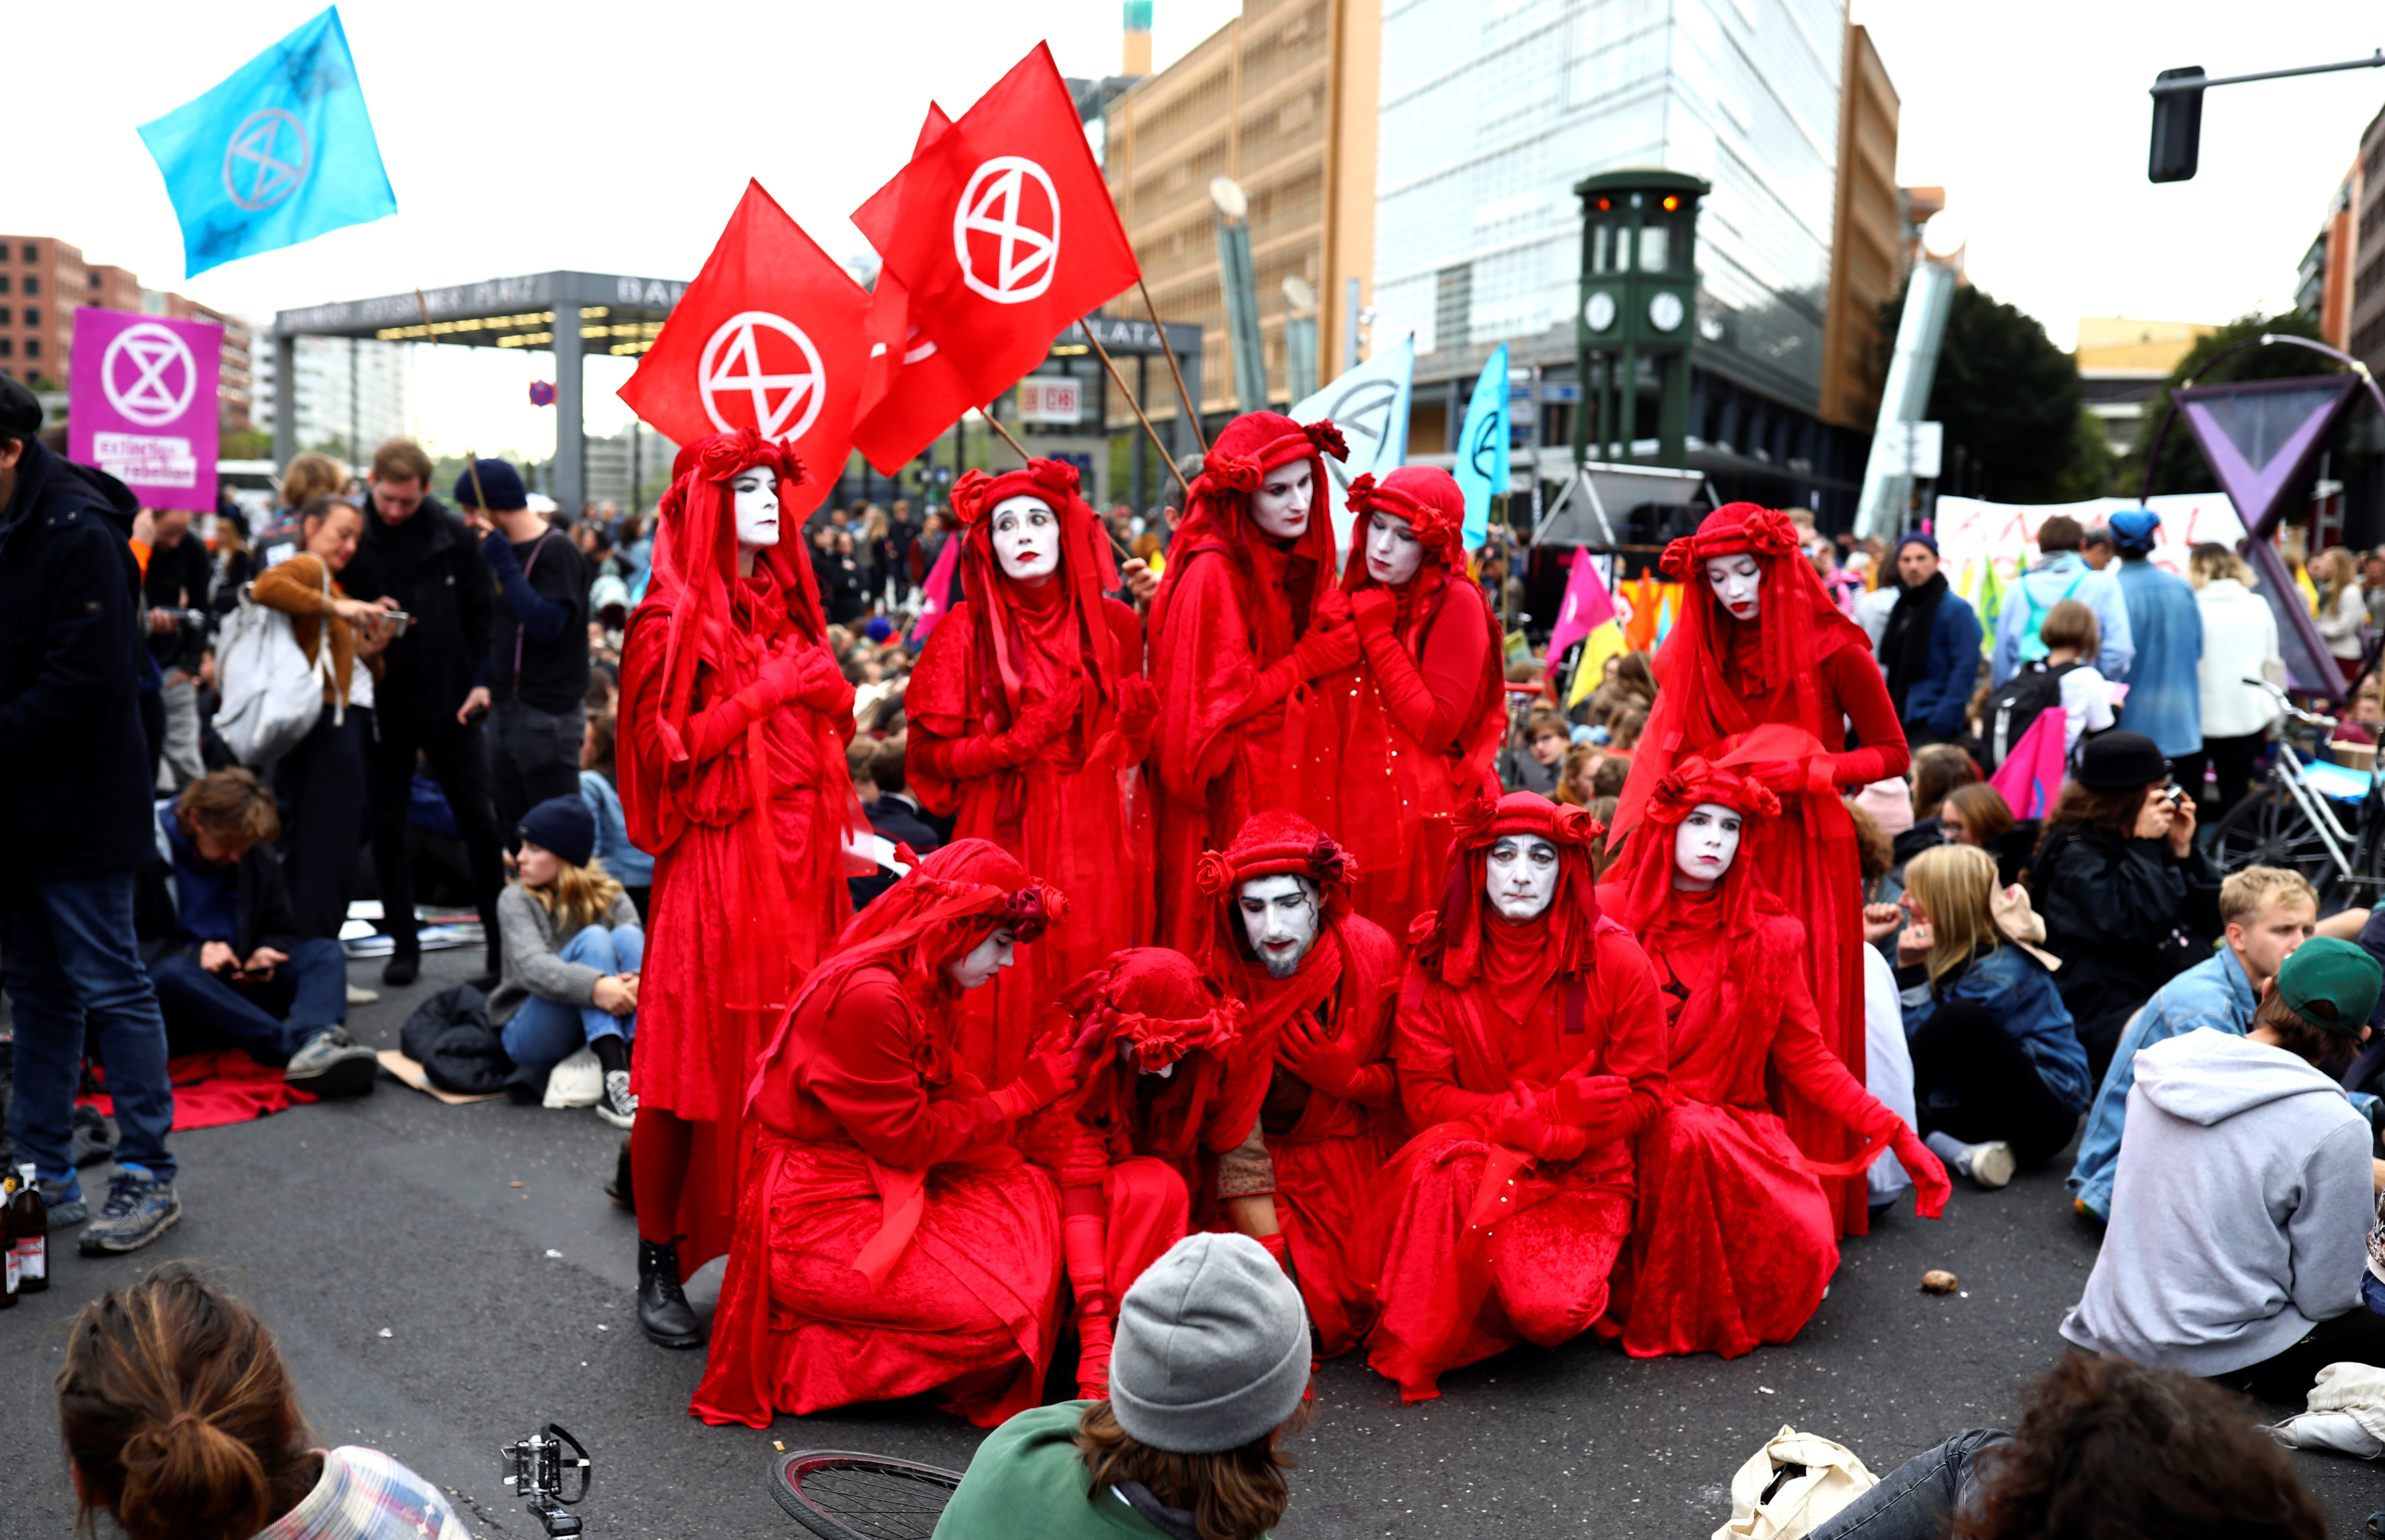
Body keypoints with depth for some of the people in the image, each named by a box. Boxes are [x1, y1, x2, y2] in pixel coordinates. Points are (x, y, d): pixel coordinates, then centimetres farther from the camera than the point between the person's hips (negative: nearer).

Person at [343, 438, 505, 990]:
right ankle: (404, 944, 19)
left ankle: (503, 944, 9)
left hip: (450, 701, 0)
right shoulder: (354, 540, -3)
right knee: (387, 824, 7)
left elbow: (482, 610, 5)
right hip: (384, 702, 1)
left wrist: (482, 679, -4)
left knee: (479, 821, 1)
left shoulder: (454, 535, -1)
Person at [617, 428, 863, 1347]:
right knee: (694, 1063, -1)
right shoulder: (673, 618, -3)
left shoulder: (786, 602, 17)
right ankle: (658, 1265, 12)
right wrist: (763, 694, -11)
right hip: (716, 864, -6)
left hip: (798, 858, 6)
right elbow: (665, 752, -12)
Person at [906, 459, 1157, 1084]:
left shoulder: (1113, 625, 8)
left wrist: (1136, 724, -3)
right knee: (1009, 1000, -3)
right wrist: (1015, 745, -14)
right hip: (1006, 840, -2)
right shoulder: (967, 632, 1)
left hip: (1095, 840, 2)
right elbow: (930, 752, -1)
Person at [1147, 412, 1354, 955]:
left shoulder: (1297, 562, 9)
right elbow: (1222, 700, -18)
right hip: (1237, 793, -7)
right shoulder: (1213, 573, -16)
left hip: (1298, 782, 8)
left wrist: (1333, 632, -2)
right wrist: (1310, 661, -11)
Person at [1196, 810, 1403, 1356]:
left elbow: (1402, 1081, -2)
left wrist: (1337, 1072, -21)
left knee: (1341, 1298, -16)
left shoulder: (1371, 954, -10)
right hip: (1255, 1166, 1)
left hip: (1345, 1165, -1)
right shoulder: (1225, 967, -6)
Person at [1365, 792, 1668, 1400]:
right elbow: (1423, 1093, -4)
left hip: (1585, 1174, -1)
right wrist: (1537, 1115, -18)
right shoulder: (1439, 960, -3)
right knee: (1441, 1161, -35)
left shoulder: (1615, 960, -6)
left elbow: (1644, 1095, -2)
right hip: (1476, 1162, 1)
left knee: (1551, 1309, -28)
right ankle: (1415, 1349, -16)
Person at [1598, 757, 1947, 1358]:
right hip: (1634, 1127, -2)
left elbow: (1805, 1056, 9)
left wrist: (1895, 1133, -1)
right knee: (1689, 1136, -36)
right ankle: (1662, 1316, -13)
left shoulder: (1769, 935, 6)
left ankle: (1725, 1315, 10)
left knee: (1808, 1243, -24)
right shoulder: (1608, 915, -2)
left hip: (1738, 1124, 3)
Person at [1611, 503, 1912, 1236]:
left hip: (1805, 854, -4)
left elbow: (1892, 754, -1)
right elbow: (1671, 757, 15)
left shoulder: (1833, 650, -7)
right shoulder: (1702, 650, 8)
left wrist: (1807, 773, -14)